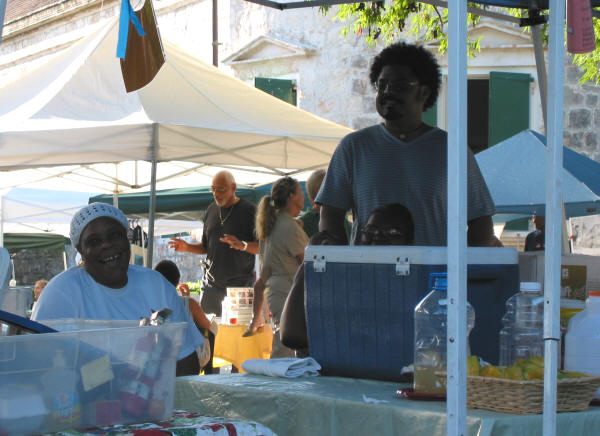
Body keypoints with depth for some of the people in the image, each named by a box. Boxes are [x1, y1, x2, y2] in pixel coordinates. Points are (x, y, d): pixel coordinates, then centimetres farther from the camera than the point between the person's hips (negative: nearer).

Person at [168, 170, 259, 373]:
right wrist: (188, 248, 2)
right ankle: (207, 375, 8)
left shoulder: (249, 210, -4)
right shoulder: (211, 210, 14)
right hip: (212, 283, 5)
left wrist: (242, 245, -27)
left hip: (240, 283, -5)